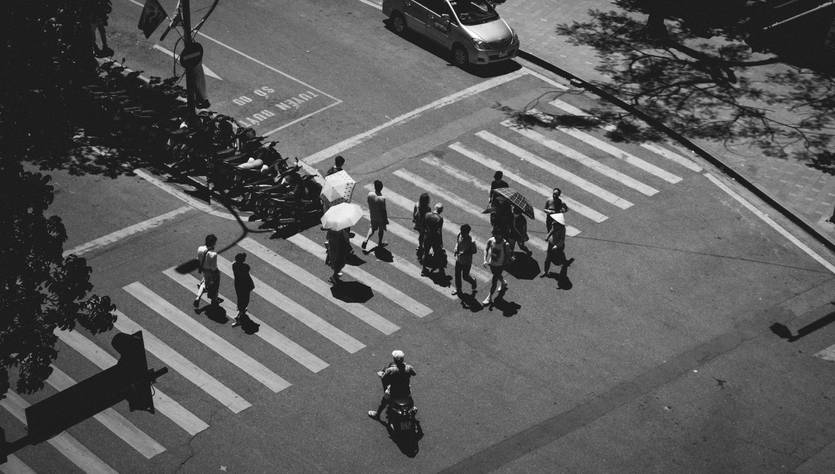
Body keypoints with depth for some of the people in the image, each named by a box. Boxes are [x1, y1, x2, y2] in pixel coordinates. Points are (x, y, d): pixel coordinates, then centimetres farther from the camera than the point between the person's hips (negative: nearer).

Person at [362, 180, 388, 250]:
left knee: (372, 228, 29)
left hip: (372, 216, 4)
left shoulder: (370, 194, -20)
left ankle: (366, 240, 15)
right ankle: (379, 243, 42)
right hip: (380, 217, -4)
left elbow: (369, 204, -1)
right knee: (381, 230, 23)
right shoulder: (382, 199, -35)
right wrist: (386, 220, -7)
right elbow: (384, 210, -23)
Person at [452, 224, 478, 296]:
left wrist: (464, 253, -27)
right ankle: (458, 289, 36)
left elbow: (474, 251, -18)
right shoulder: (459, 235, -12)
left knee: (465, 276, 10)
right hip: (458, 259, 6)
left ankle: (473, 281, 43)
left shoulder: (471, 241, -30)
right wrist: (456, 249, -9)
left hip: (466, 261, -6)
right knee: (457, 274, 16)